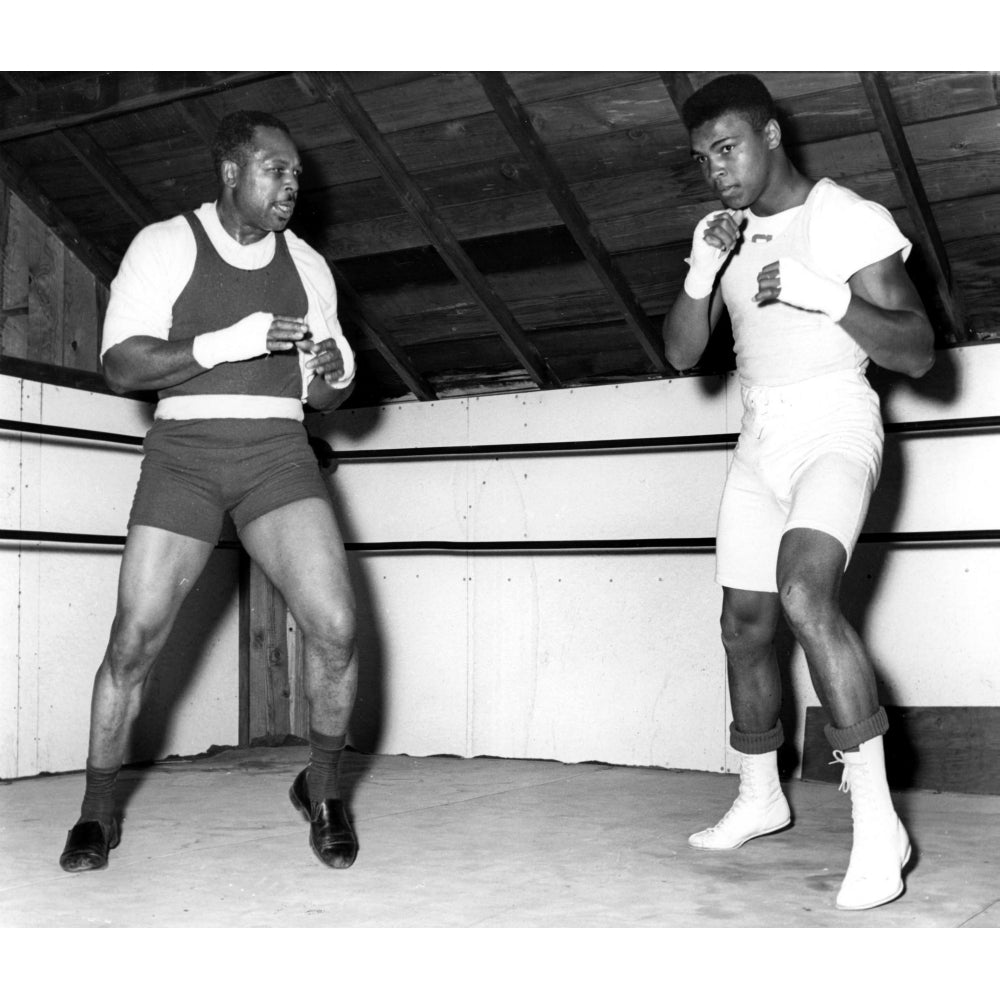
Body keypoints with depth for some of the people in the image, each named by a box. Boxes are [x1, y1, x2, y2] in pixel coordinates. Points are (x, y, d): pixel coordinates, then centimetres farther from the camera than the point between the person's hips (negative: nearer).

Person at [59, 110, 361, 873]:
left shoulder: (306, 264, 12)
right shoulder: (165, 246, 1)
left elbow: (324, 395, 15)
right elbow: (122, 366, -9)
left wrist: (334, 373, -10)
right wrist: (229, 342, -20)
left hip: (277, 449, 2)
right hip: (185, 448, -2)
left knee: (334, 627, -15)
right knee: (135, 640, -5)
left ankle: (323, 788, 9)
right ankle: (98, 811, 17)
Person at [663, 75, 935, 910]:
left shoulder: (851, 219, -9)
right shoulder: (721, 235, 9)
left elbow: (918, 353, -12)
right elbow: (682, 353, 4)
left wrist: (823, 296, -26)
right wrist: (703, 270, -13)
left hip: (835, 426, -6)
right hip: (759, 438, 7)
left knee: (806, 592, -30)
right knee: (745, 623, 9)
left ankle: (875, 820, -25)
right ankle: (759, 796, 28)